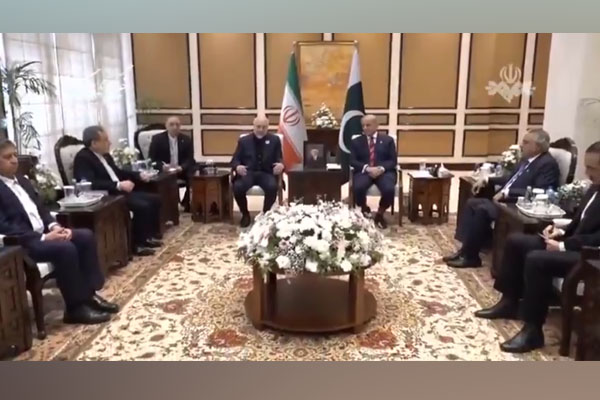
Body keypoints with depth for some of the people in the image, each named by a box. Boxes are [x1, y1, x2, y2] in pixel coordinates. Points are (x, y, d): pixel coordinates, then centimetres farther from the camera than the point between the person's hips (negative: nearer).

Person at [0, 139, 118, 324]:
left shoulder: (22, 181, 18)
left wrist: (54, 226, -2)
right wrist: (43, 237, -23)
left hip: (43, 232, 8)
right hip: (21, 243, -8)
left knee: (85, 236, -9)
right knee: (65, 248, -30)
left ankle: (89, 293, -5)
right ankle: (75, 307, -18)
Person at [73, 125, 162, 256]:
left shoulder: (105, 155, 12)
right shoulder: (83, 158, -15)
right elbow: (91, 183, -29)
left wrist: (138, 175, 11)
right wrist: (119, 185, -32)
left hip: (120, 191, 10)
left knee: (154, 199, 5)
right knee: (142, 206, -25)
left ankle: (149, 235, 14)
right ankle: (138, 244, -11)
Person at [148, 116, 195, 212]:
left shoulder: (186, 139, 3)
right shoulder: (157, 139, -2)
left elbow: (190, 159, -1)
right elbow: (151, 158, -5)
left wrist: (181, 167, -23)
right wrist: (162, 166, -25)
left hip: (181, 170, 2)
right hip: (163, 170, -2)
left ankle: (187, 204, -3)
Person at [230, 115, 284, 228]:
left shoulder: (274, 140, 11)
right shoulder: (244, 140, 11)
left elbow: (280, 158, 6)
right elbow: (235, 159, 8)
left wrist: (281, 165, -21)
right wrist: (237, 167, -18)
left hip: (266, 173, 0)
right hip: (248, 172, 1)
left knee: (272, 187, -34)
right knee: (237, 187, -31)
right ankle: (245, 214, -3)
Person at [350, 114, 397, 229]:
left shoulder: (388, 140, 14)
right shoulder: (356, 141, 15)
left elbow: (393, 161, 6)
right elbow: (353, 161, 4)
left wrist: (381, 168, -15)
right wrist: (367, 168, -15)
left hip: (384, 171, 0)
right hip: (364, 171, 0)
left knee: (389, 189, -33)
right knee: (358, 188, -34)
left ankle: (380, 214, -2)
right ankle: (364, 211, 1)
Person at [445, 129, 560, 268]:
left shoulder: (548, 164, -14)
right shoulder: (526, 159, 14)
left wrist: (507, 192, -27)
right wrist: (487, 180, 14)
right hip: (505, 199, 10)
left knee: (482, 209, -26)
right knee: (472, 203, -1)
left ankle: (471, 256, -13)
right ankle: (465, 248, -3)